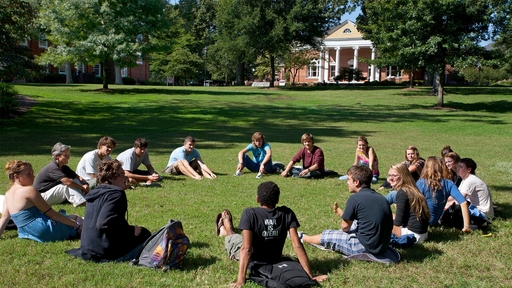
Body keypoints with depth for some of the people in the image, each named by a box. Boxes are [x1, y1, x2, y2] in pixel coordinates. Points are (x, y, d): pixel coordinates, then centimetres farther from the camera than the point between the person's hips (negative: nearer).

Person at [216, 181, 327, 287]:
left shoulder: (250, 213, -29)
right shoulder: (287, 213, -20)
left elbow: (246, 248, -33)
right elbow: (297, 245, -23)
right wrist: (310, 276, -18)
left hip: (254, 263, -4)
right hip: (275, 262, 4)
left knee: (234, 238, 27)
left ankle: (228, 232, 60)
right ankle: (226, 231, 61)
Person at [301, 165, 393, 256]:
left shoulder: (355, 198, -14)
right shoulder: (382, 198, 6)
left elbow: (345, 227, -6)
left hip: (366, 248, -7)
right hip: (383, 246, 7)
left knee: (327, 236, 12)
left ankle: (303, 238, 39)